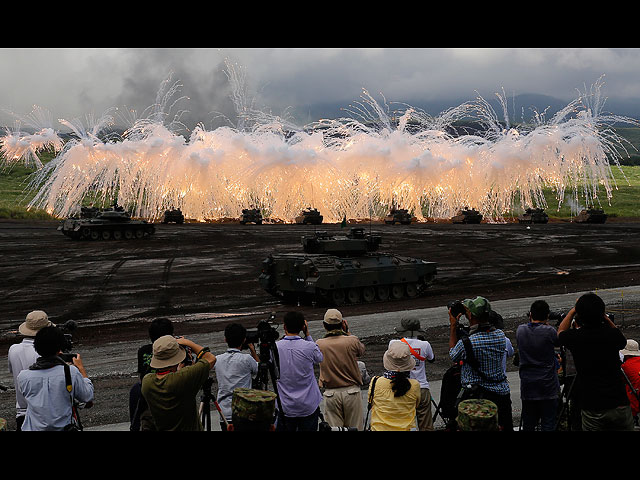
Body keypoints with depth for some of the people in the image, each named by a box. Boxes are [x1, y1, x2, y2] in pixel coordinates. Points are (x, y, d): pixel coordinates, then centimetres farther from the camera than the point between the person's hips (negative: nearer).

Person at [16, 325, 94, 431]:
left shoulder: (23, 377, -12)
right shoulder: (71, 372, -17)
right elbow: (88, 397, -2)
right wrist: (81, 368, 10)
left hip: (33, 428, 2)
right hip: (63, 428, -2)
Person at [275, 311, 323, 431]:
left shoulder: (275, 347, -11)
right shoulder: (310, 347, -14)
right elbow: (319, 358, 9)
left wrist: (285, 335, 8)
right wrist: (307, 334, 6)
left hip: (285, 407, 1)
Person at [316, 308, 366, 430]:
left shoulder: (319, 344, -7)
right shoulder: (352, 341, -11)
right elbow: (361, 351, 10)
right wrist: (347, 332, 11)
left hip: (330, 394, 1)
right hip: (352, 391, 0)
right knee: (355, 427, 12)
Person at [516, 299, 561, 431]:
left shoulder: (520, 330, -3)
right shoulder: (549, 331, -14)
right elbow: (559, 342, 4)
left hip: (527, 384, 4)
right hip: (547, 384, -3)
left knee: (528, 424, 14)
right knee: (548, 424, 5)